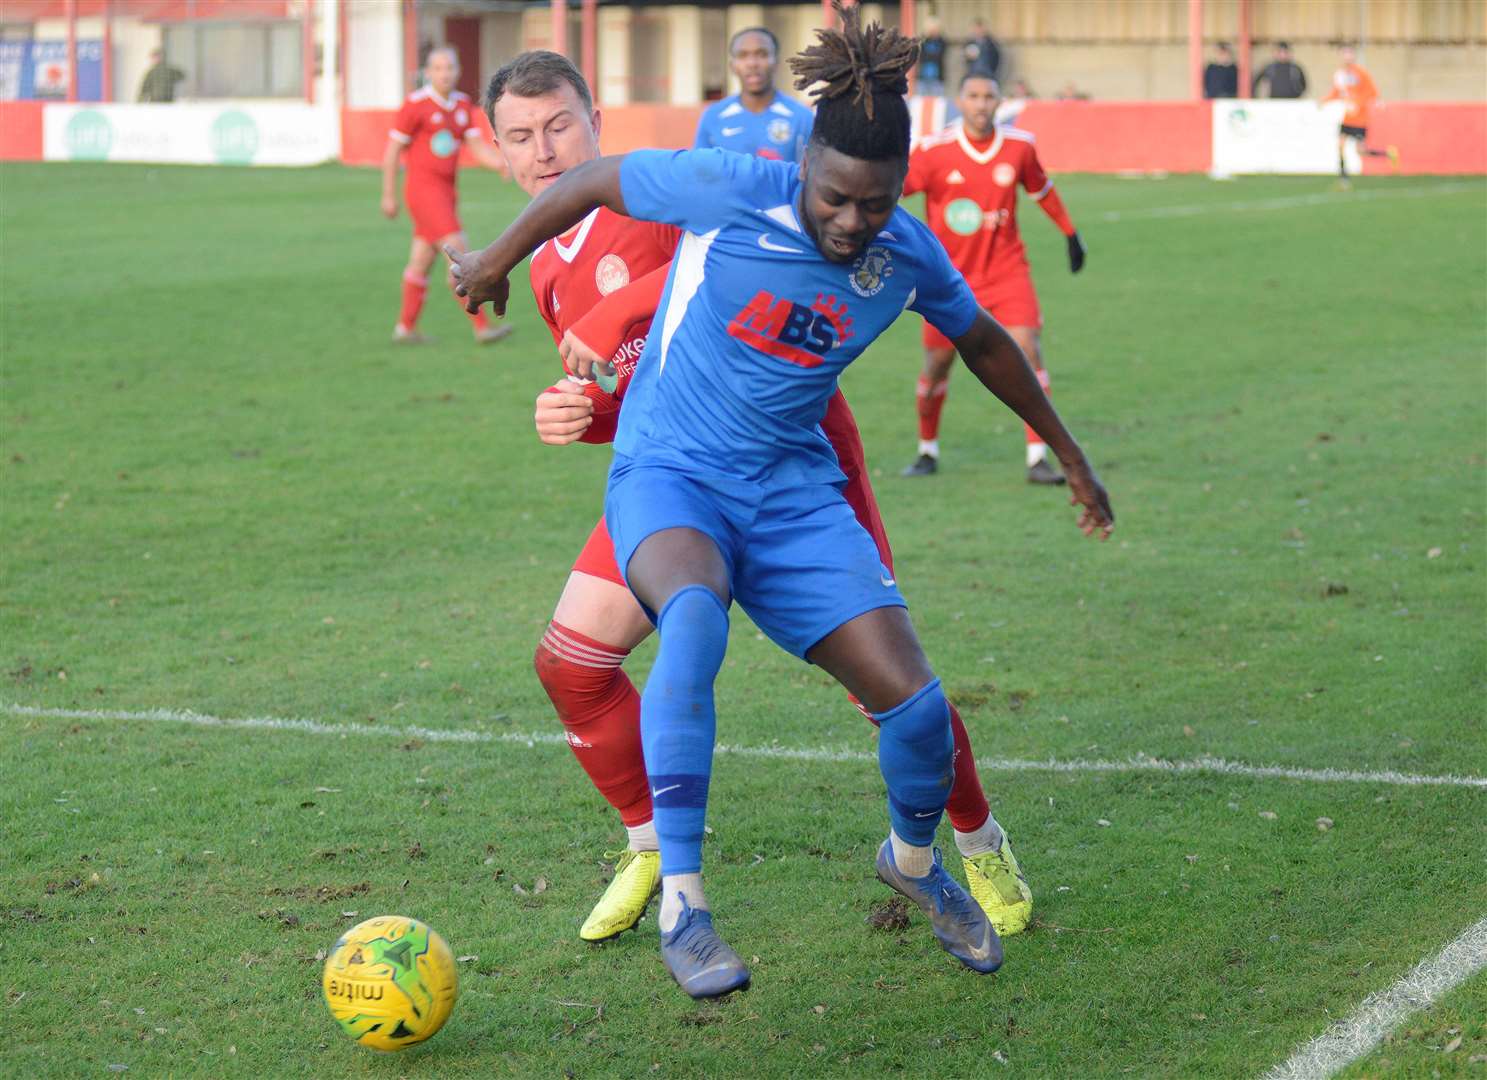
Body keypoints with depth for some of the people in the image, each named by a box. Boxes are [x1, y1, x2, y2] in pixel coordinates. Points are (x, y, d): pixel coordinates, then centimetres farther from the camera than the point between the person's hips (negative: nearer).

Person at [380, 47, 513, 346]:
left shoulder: (462, 105, 9)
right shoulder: (416, 104, -10)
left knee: (421, 262, 15)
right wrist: (389, 195, -5)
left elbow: (478, 148, 5)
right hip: (423, 188, -8)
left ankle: (406, 327, 25)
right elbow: (392, 149, -6)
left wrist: (506, 163, -15)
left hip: (445, 191, 8)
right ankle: (482, 327, -17)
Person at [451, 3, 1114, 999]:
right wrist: (497, 262, 12)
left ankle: (915, 860, 27)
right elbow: (592, 180, -1)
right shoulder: (730, 192, -17)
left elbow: (981, 339, 18)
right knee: (694, 613, -39)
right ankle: (681, 901, -32)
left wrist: (1069, 452, 27)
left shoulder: (909, 255, -3)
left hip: (793, 492, 4)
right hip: (668, 472, -4)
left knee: (916, 702, -10)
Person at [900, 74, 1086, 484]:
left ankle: (1038, 458, -12)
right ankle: (928, 452, 29)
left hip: (1006, 270, 1)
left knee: (1027, 349, -16)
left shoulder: (1019, 146, -3)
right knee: (937, 363, 5)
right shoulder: (934, 150, -11)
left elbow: (1041, 189, 15)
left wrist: (1070, 234, 22)